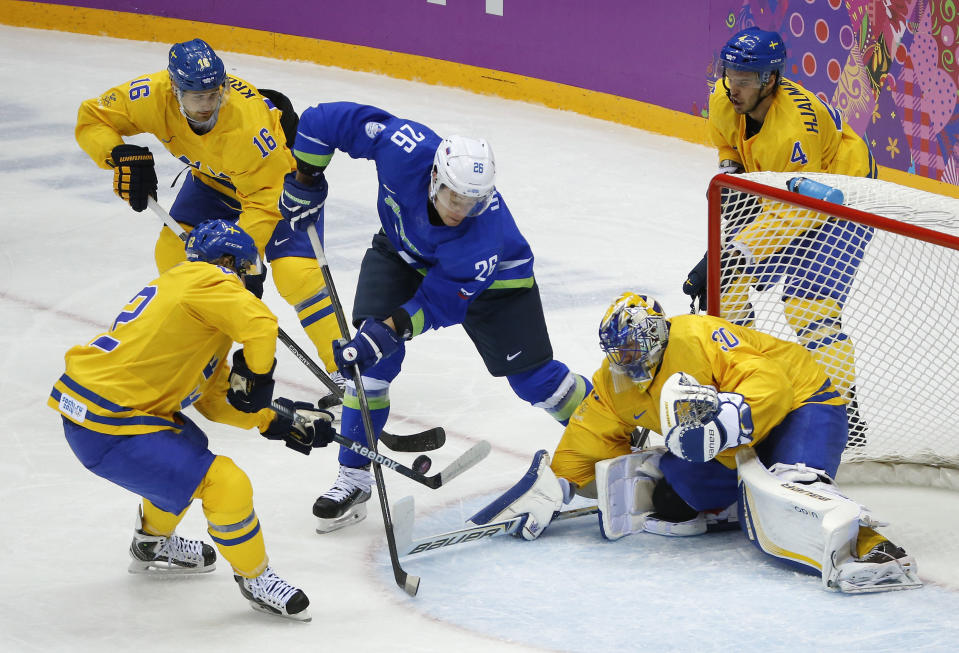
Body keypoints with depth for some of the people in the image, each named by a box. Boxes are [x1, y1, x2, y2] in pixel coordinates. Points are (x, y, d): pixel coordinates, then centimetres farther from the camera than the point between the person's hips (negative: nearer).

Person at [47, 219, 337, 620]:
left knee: (190, 448, 33)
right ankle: (255, 579, 9)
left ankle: (152, 544, 50)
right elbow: (260, 324, -28)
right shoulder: (209, 281, -8)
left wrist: (277, 421, 14)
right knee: (227, 485, -11)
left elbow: (213, 400, 20)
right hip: (107, 431, -10)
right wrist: (255, 375, -10)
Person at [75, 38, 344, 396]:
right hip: (214, 176, 6)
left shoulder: (248, 119, -41)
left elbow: (265, 199, -32)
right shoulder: (154, 95, -29)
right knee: (174, 253, -2)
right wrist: (121, 156, -32)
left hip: (283, 174, -6)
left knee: (295, 271, -21)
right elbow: (91, 118, -15)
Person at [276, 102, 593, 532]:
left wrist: (387, 331, -44)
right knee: (373, 359, -13)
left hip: (492, 274, -3)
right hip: (404, 251, 3)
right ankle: (354, 477, -2)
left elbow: (441, 299, -34)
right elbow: (324, 121, -25)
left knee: (531, 377, -3)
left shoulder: (488, 227, -41)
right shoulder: (402, 147, -37)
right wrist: (304, 180, -18)